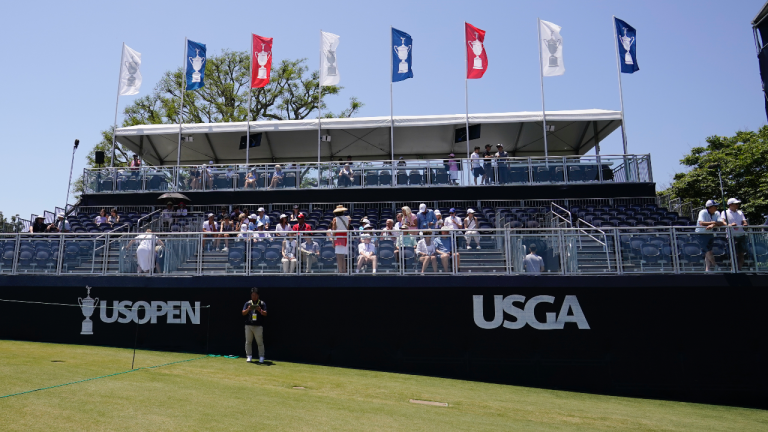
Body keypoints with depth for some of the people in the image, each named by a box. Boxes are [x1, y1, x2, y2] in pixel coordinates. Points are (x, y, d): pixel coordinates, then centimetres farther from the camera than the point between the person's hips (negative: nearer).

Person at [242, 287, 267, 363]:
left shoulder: (262, 303, 5)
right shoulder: (248, 303, 11)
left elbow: (265, 314, -2)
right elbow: (243, 313, 4)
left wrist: (260, 310, -22)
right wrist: (248, 309, -16)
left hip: (258, 326, -3)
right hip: (248, 325, 3)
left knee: (260, 342, -3)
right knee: (248, 342, 7)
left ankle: (261, 357, 3)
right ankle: (249, 356, 17)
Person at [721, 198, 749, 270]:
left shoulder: (740, 212, 19)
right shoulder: (725, 212, 3)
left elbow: (745, 222, 10)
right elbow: (722, 222, -12)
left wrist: (745, 224, -14)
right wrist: (729, 225, -33)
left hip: (741, 235, 5)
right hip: (732, 236, -5)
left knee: (742, 254, 4)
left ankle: (739, 269, 12)